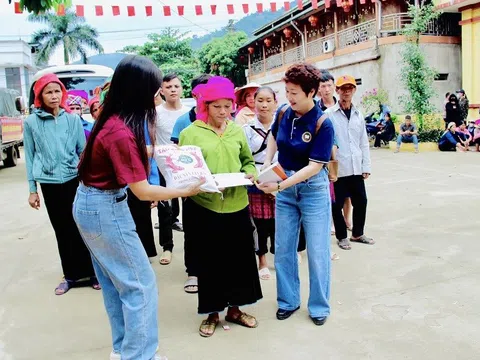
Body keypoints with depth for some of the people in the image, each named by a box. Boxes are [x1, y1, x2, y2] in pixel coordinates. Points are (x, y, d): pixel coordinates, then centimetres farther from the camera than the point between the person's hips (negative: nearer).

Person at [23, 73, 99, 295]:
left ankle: (91, 272, 17)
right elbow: (30, 157, 4)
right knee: (62, 231, 9)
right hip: (50, 184, 1)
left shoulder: (73, 119, 1)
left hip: (75, 180, 0)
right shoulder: (31, 122, 0)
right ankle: (71, 275, 22)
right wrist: (32, 189, 3)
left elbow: (83, 151, 6)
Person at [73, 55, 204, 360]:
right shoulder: (121, 133, -27)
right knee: (141, 283, 2)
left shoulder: (114, 120, 0)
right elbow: (142, 191, -24)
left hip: (91, 204, 10)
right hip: (105, 209, -10)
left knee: (115, 282, 19)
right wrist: (186, 191, -16)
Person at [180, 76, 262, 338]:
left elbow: (248, 161, 16)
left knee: (240, 257, 11)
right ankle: (212, 313, 26)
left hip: (237, 205, 4)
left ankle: (234, 308, 31)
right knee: (210, 261, 8)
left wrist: (249, 174, -5)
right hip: (204, 207, -3)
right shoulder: (190, 133, -4)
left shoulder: (237, 131, 7)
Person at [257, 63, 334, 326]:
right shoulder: (283, 114, -4)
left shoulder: (322, 124, -18)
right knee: (283, 249, 11)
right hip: (285, 190, 5)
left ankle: (319, 306, 23)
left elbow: (315, 166, -22)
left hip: (313, 189, -5)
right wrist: (266, 165, 3)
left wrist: (280, 185, -31)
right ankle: (288, 301, 27)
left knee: (317, 252, 5)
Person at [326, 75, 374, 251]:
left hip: (356, 168, 5)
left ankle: (358, 233, 32)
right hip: (338, 168, -5)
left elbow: (364, 142, 11)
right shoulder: (329, 114, -5)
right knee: (337, 204, 5)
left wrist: (366, 166, 7)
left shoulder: (358, 114, 11)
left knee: (360, 201, 13)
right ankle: (342, 236, 23)